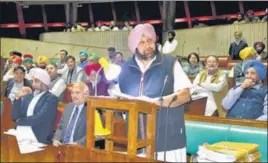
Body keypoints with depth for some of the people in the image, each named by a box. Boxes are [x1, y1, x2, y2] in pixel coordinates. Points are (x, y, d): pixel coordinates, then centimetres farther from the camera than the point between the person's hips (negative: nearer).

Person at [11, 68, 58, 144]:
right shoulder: (27, 96, 15)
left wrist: (20, 121, 0)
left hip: (38, 139, -6)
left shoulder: (51, 99, -4)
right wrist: (18, 98, -3)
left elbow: (39, 118, -15)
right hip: (19, 134, 6)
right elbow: (14, 117, 9)